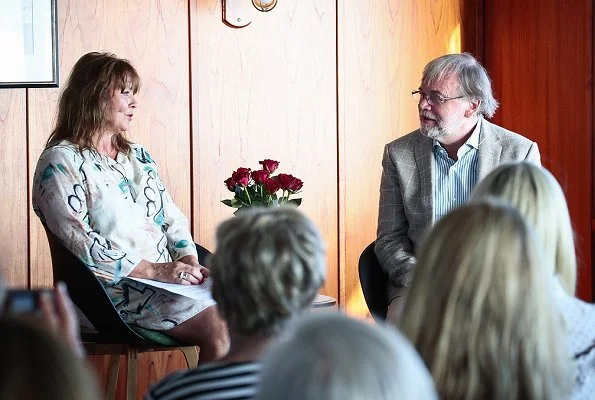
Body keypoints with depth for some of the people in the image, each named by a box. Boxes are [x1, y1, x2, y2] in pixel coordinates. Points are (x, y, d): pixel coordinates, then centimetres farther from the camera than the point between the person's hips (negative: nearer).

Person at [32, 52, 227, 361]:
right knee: (218, 329, -27)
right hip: (115, 287, -7)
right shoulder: (60, 162, -3)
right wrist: (154, 270, -17)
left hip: (169, 275, 7)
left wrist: (190, 263, -1)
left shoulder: (137, 156, 22)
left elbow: (173, 218, 19)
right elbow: (79, 242, -14)